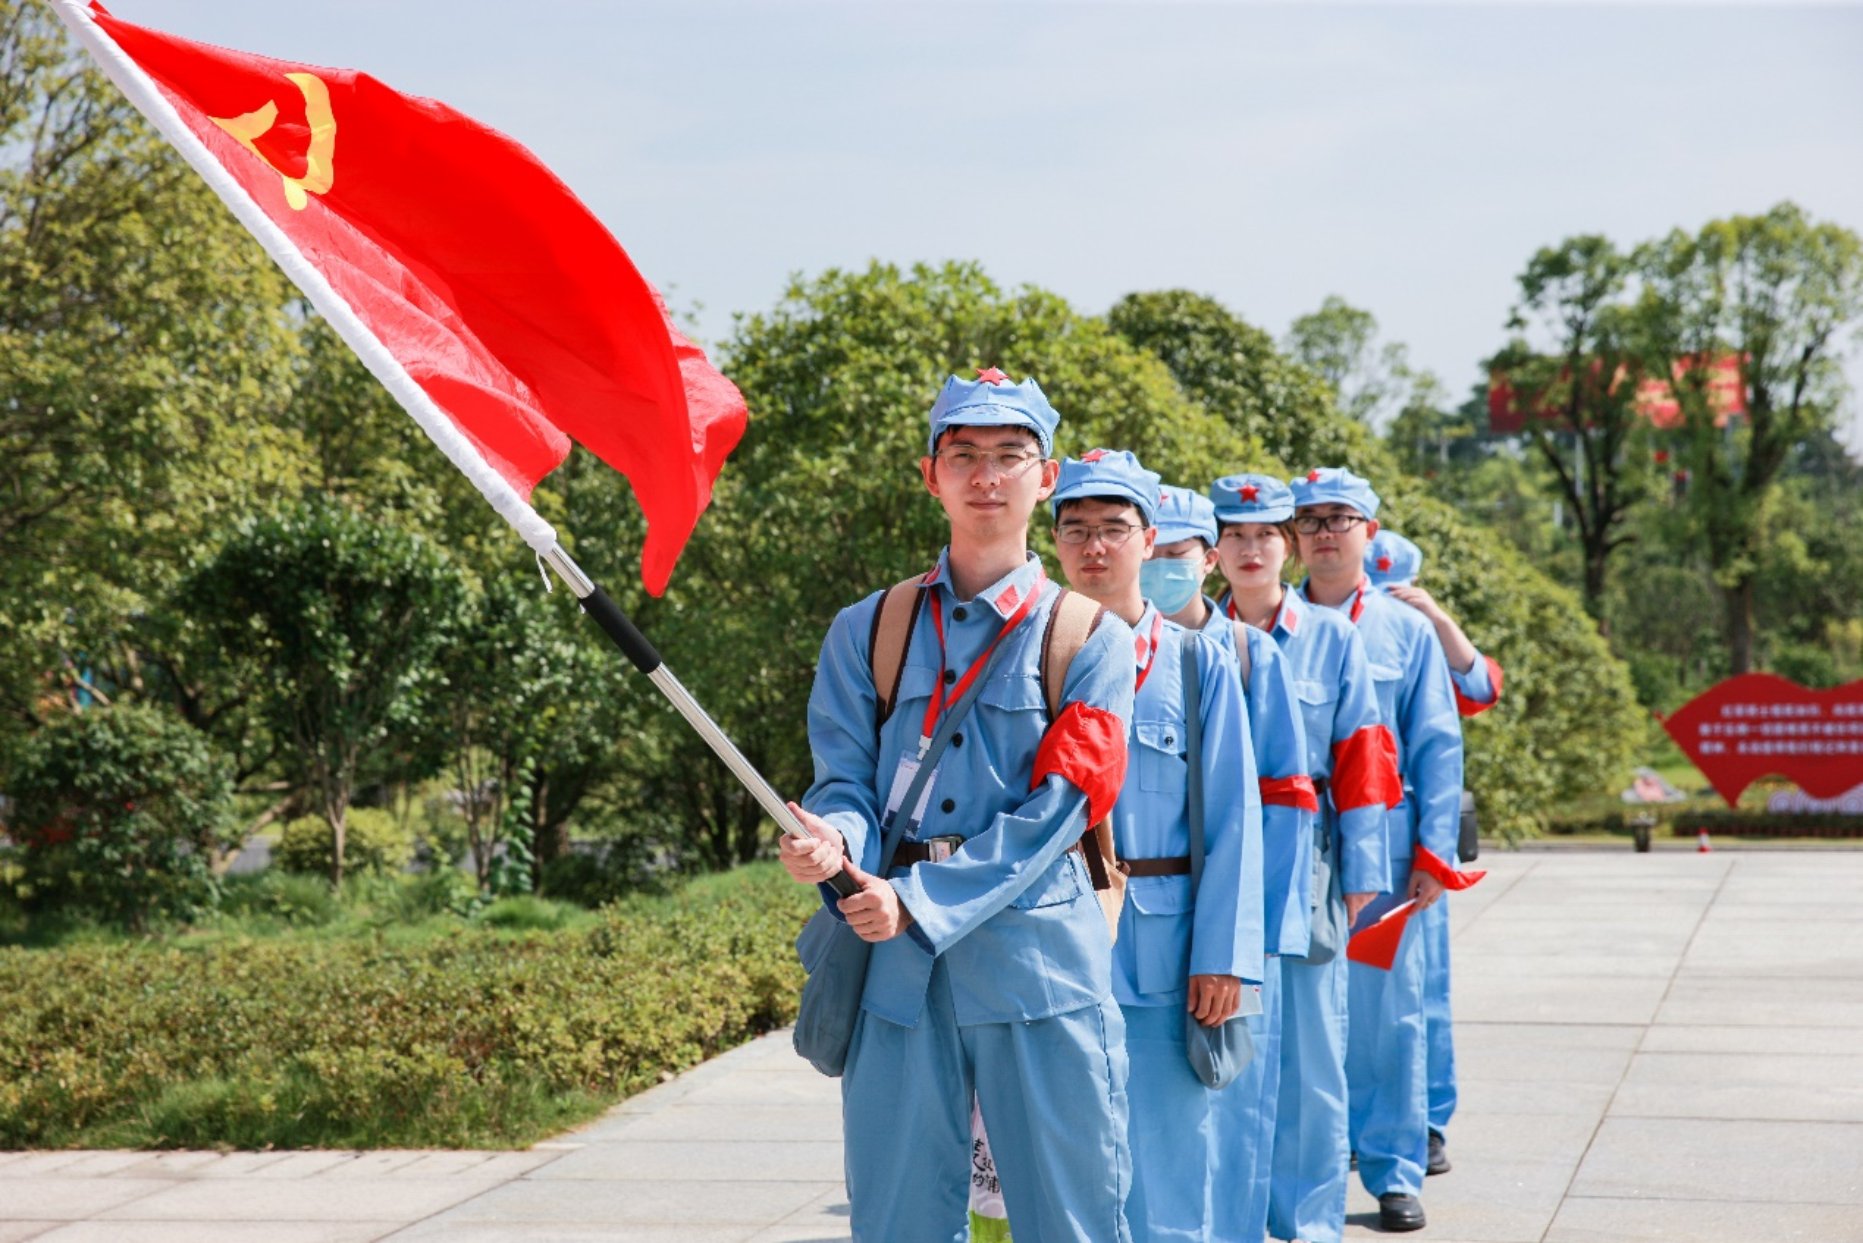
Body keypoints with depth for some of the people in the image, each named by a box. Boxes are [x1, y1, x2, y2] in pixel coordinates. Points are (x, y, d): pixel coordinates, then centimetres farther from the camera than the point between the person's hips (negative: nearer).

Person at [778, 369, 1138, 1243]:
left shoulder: (1091, 638, 4)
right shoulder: (866, 631, 13)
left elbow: (1056, 809, -5)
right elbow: (845, 781, 6)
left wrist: (919, 903, -14)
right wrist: (832, 843, -19)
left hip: (1039, 958, -2)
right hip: (895, 963, 2)